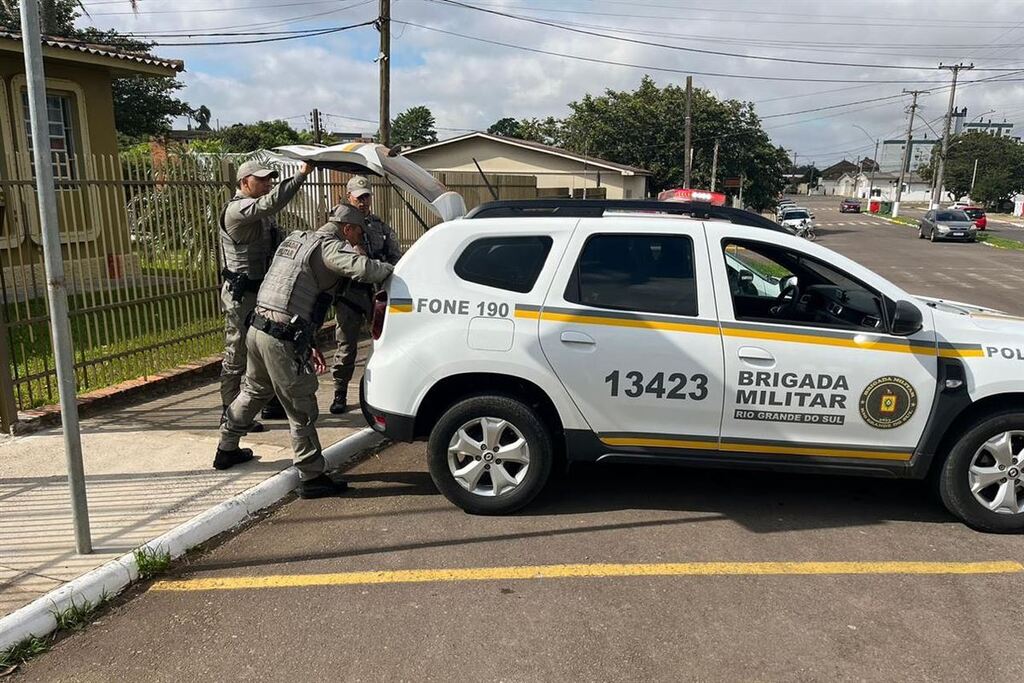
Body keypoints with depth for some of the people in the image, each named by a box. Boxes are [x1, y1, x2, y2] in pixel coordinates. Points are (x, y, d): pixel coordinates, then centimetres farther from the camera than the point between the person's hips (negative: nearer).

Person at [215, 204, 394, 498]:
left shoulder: (295, 239, 19)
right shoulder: (329, 246, -9)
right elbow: (364, 269, -29)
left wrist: (308, 343, 20)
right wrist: (394, 269, -7)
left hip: (258, 329, 10)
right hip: (283, 341, -9)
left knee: (253, 392, 29)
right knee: (301, 410, 1)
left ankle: (226, 450, 46)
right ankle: (312, 478, 10)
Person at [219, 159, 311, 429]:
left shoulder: (263, 214, 15)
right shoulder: (237, 209, -17)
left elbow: (280, 241, 23)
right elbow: (270, 203, -35)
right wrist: (302, 173, -36)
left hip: (264, 291, 10)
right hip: (241, 295, -10)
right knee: (237, 356, -1)